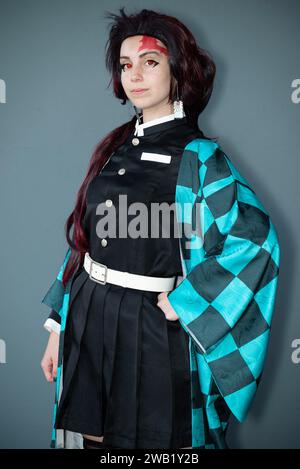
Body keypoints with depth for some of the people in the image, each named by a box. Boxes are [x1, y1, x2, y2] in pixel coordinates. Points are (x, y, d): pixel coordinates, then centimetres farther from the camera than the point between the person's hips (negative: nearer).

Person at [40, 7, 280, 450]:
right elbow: (83, 240, 10)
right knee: (87, 433, 15)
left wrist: (180, 303, -18)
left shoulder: (196, 156, -11)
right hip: (87, 323, 6)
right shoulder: (114, 148, 7)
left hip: (152, 329, -5)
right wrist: (59, 327, 9)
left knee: (149, 435, 10)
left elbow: (256, 239, -21)